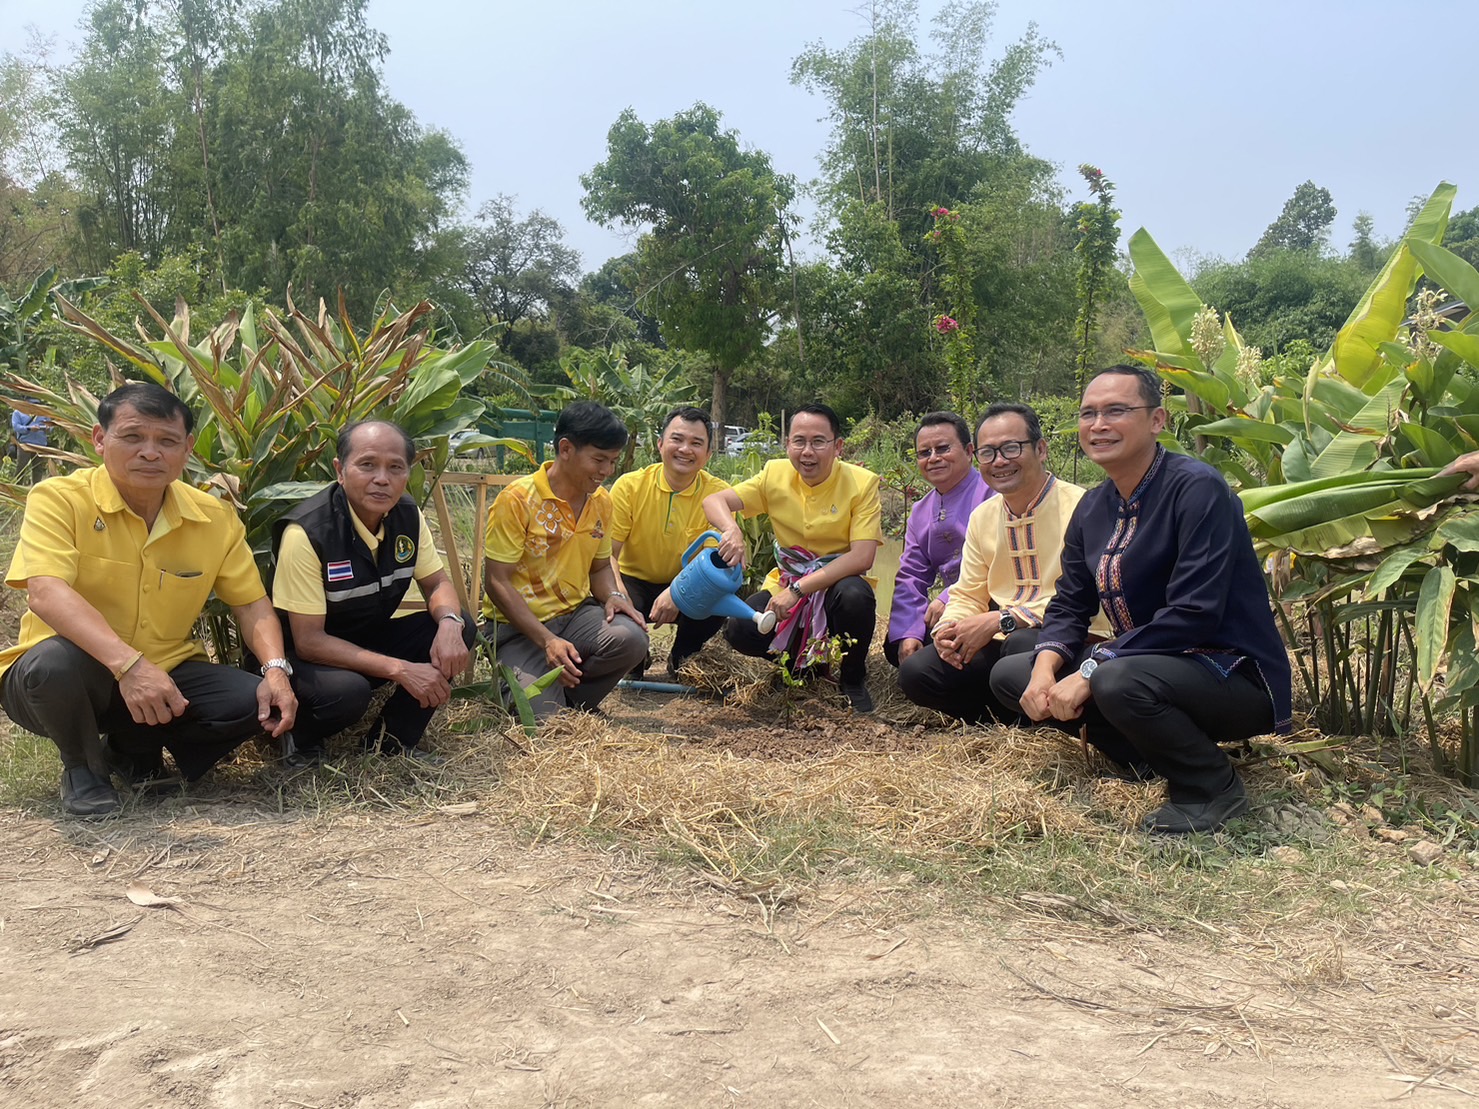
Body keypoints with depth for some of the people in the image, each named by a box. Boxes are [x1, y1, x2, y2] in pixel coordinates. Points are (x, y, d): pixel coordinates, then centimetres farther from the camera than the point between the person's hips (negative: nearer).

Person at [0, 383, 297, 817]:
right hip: (70, 678, -4)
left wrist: (275, 669, -17)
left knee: (257, 703, -19)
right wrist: (127, 663, -44)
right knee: (54, 660, -38)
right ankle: (82, 767, -2)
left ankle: (129, 747, 9)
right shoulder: (59, 499, -14)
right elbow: (46, 593, -29)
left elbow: (251, 603, 3)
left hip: (164, 675, 4)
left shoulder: (214, 517, -2)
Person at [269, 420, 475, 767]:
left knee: (459, 627, -14)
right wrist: (400, 669, -32)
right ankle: (300, 741, -1)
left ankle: (392, 739, 0)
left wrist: (449, 622, -24)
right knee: (347, 690, -37)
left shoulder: (407, 515, -8)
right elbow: (308, 641, -26)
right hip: (308, 658, -6)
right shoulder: (306, 533, -27)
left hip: (369, 640, 6)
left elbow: (437, 583, 2)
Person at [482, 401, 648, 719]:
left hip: (576, 614, 5)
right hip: (519, 626, -5)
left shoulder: (602, 502, 6)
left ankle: (570, 697, -2)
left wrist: (612, 596, -6)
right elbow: (497, 581, -14)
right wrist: (547, 641, -23)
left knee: (631, 638, -28)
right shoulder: (517, 500, -14)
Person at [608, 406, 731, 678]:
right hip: (634, 581, 0)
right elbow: (607, 551, -13)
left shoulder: (718, 493, -11)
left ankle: (680, 660, 3)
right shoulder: (630, 485, -12)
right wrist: (618, 592, -34)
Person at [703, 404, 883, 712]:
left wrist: (798, 589, -30)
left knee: (856, 595, -37)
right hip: (787, 585, 3)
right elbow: (714, 501, -9)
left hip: (838, 584, -3)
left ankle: (853, 680, -6)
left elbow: (863, 557, -24)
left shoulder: (862, 483, -15)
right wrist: (732, 530, -34)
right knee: (740, 632, -23)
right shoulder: (776, 474, -5)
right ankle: (805, 658, 11)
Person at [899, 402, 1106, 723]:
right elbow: (968, 596, 14)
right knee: (915, 672, -12)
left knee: (1022, 645, -38)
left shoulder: (1077, 507, -12)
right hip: (999, 643, 6)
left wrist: (1001, 621, -21)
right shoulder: (982, 517, 11)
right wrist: (949, 629, -9)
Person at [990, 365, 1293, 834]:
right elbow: (1069, 606, 7)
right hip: (1146, 662, 8)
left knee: (1119, 682, -37)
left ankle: (1212, 787, -8)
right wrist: (1046, 668, -14)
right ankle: (1153, 759, 5)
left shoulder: (1197, 489, -20)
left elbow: (1194, 615, -28)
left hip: (1237, 676, -8)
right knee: (1010, 674, 2)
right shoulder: (1093, 508, 4)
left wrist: (1089, 672, -27)